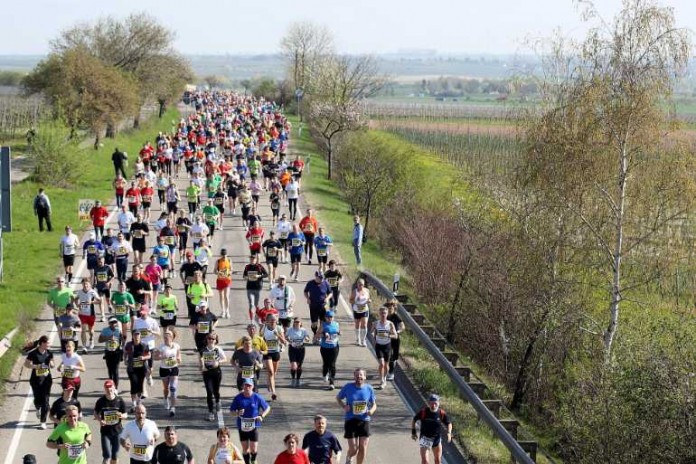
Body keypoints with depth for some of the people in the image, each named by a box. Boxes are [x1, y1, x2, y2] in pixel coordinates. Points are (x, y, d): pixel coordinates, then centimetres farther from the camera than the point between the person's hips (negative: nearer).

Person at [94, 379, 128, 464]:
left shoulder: (120, 401, -6)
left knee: (115, 455, 10)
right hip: (105, 431, -1)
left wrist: (122, 416, -22)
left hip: (117, 431, 1)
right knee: (107, 455, -8)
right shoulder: (101, 401, -7)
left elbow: (125, 415, 1)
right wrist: (100, 420, -16)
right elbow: (96, 413, 4)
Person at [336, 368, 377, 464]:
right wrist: (343, 407, -8)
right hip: (351, 420, -2)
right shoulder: (348, 387, -5)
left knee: (363, 448, -1)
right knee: (353, 448, -4)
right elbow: (338, 398, 10)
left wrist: (371, 410, -13)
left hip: (364, 421, 2)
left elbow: (374, 405, 10)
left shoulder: (369, 389, 0)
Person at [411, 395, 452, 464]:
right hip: (425, 438, -2)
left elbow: (449, 423, 2)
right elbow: (414, 420, 0)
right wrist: (413, 432, -1)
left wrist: (449, 433, -14)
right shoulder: (423, 411, -17)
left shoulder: (441, 413, -13)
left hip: (437, 438, 2)